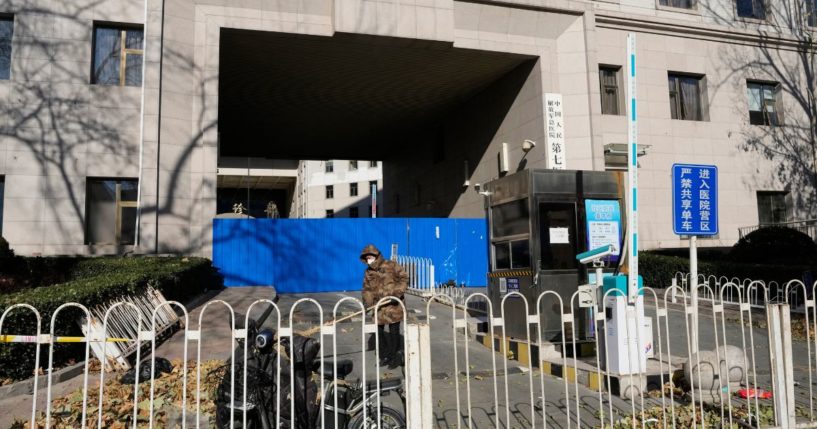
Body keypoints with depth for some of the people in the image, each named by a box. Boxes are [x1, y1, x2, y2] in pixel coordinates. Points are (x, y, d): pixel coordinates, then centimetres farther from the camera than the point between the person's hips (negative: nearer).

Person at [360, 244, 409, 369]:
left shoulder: (391, 266, -8)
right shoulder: (368, 272, 7)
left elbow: (404, 278, -8)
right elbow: (367, 289, 8)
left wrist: (397, 293, -17)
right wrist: (367, 302, -9)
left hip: (393, 305, -5)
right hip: (379, 307, 5)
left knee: (394, 332, 1)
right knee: (379, 331, 10)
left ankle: (395, 357, 15)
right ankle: (384, 356, 26)